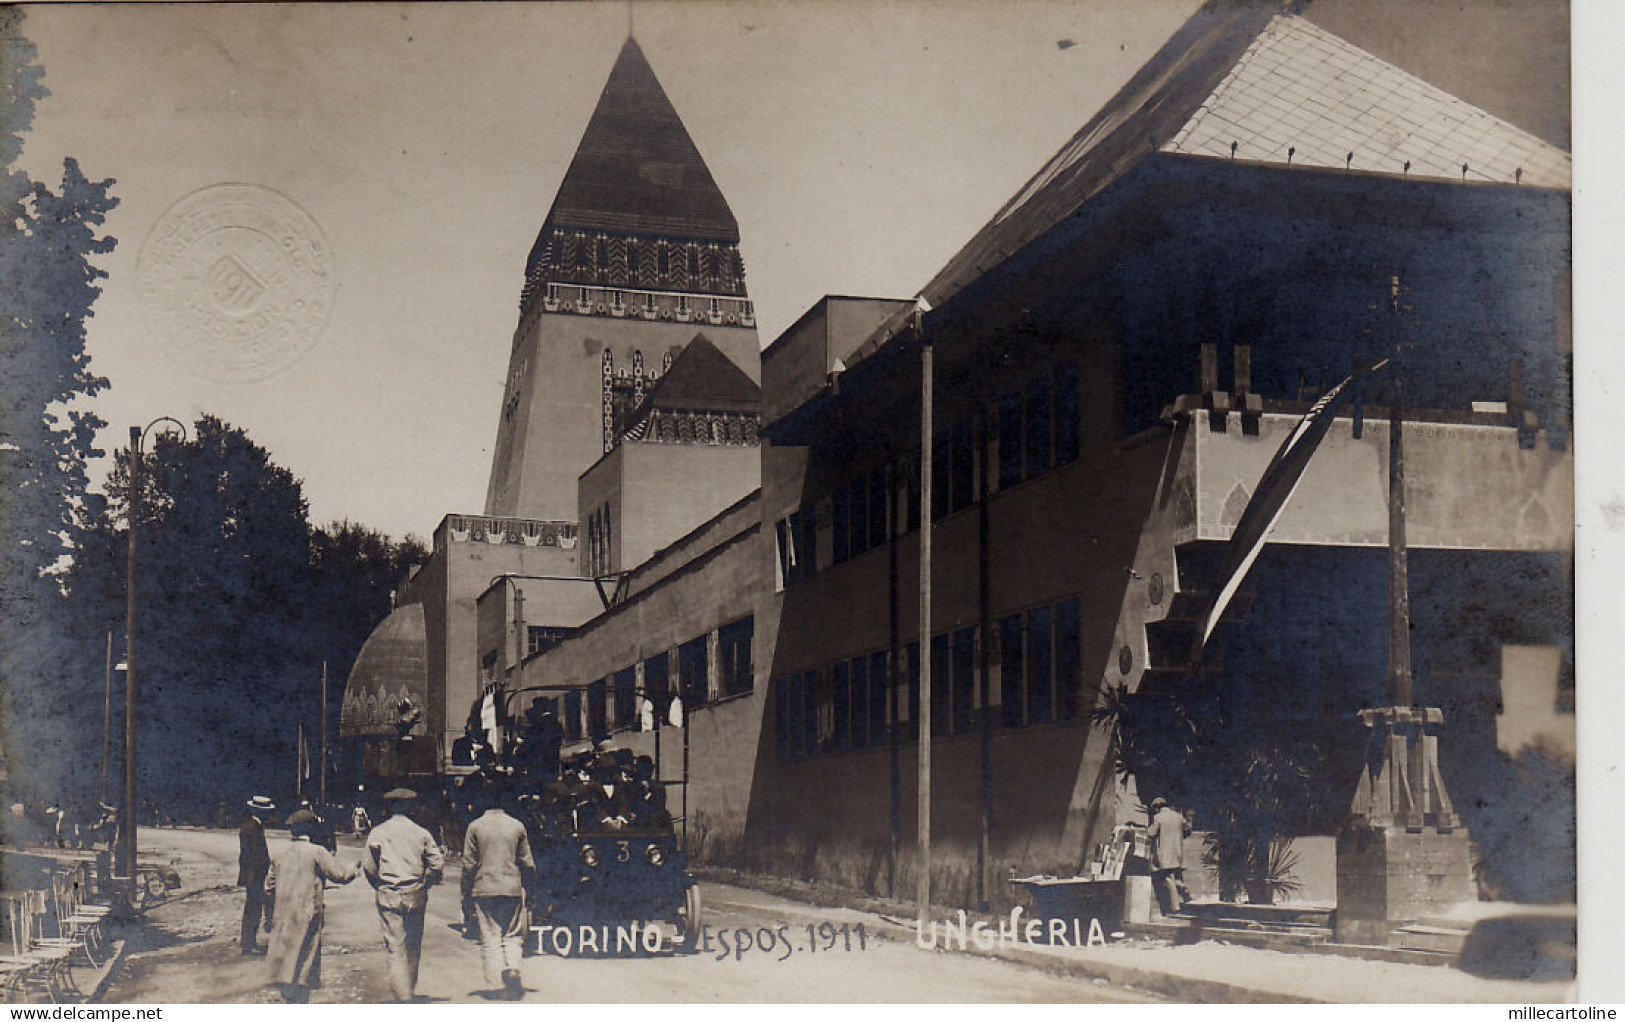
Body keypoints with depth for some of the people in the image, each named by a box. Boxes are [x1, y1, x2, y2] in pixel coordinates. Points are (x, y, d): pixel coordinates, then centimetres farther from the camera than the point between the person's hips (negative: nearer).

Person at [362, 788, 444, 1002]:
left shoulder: (377, 832, 0)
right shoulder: (421, 833, 2)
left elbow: (368, 866, -3)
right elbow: (438, 864, -1)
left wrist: (379, 887, 12)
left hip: (388, 897, -1)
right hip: (416, 897, 1)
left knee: (396, 948, -3)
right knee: (414, 948, 14)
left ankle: (402, 995, -11)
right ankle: (410, 989, 25)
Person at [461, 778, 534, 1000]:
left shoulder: (475, 827, -2)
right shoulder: (517, 826, 2)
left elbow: (469, 863, -2)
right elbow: (526, 861, 7)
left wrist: (466, 892, 6)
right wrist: (526, 888, 19)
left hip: (484, 888, -1)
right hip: (512, 887, 1)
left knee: (490, 937, 3)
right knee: (512, 935, 10)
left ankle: (496, 982, -3)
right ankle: (512, 968, -15)